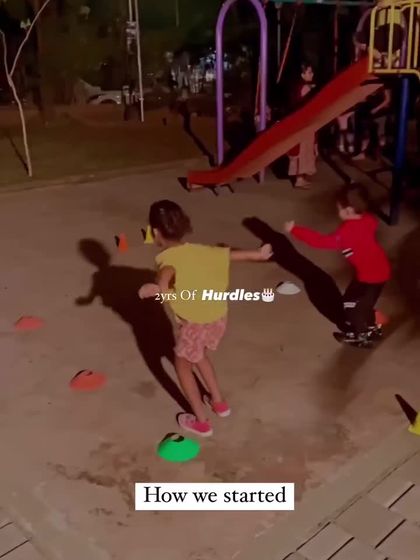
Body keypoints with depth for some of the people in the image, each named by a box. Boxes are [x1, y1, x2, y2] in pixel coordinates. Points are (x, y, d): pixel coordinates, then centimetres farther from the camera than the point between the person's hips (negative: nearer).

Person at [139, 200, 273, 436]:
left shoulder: (168, 257, -16)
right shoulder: (198, 250, 4)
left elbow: (168, 273, -41)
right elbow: (231, 254, 16)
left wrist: (158, 287, -61)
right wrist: (259, 254, 32)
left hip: (196, 323, -7)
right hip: (219, 316, 7)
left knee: (183, 363, 16)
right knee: (198, 354, 32)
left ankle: (202, 422, 21)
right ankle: (219, 402, 42)